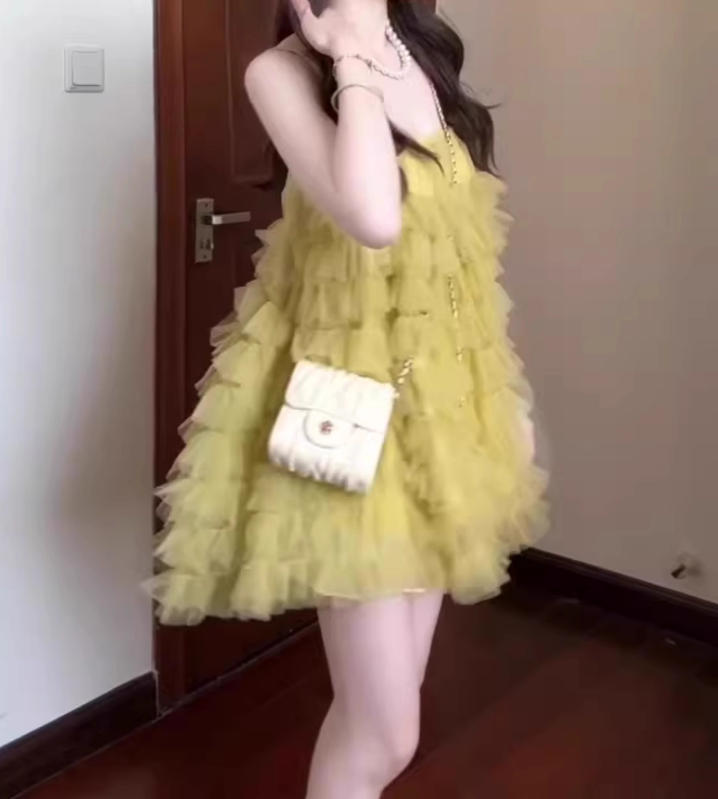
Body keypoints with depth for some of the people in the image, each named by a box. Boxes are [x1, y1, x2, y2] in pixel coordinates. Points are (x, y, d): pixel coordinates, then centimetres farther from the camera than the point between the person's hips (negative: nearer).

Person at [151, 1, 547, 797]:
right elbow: (373, 219, -32)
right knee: (384, 732, 0)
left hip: (441, 389, 7)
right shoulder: (283, 71, -13)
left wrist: (503, 392, 13)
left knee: (386, 702, 18)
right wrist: (353, 67, -20)